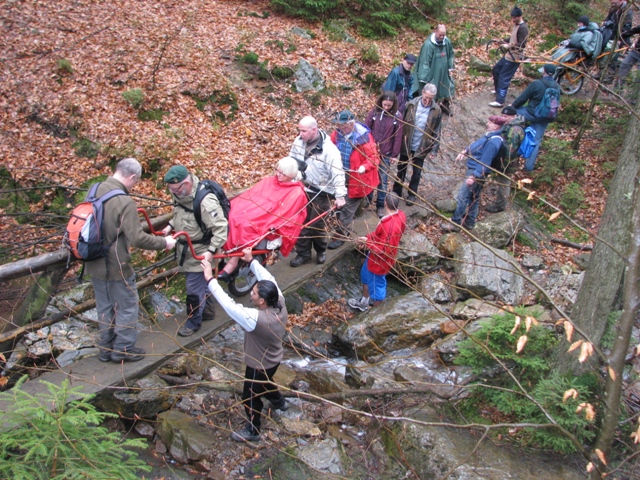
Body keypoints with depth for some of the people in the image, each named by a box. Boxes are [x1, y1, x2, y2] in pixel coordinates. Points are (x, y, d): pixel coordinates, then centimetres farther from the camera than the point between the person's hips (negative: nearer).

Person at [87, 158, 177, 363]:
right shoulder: (124, 202, -25)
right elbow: (138, 238, -28)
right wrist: (163, 242, -14)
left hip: (94, 264, 8)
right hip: (116, 267, -7)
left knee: (104, 307, 21)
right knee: (127, 307, 13)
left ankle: (106, 349, 34)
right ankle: (123, 349, 24)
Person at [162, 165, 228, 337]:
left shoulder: (205, 202, -32)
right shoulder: (181, 195, -6)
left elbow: (221, 227, -27)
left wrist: (211, 251, -29)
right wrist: (170, 226, 1)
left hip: (199, 252, -8)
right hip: (185, 249, 8)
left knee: (194, 289, 4)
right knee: (200, 283, 24)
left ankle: (193, 322, 23)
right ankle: (207, 310, 44)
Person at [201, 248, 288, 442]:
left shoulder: (257, 319, -43)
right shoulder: (280, 305, -24)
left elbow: (229, 305, -42)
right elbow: (269, 280, -11)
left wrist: (210, 279, -38)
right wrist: (251, 261, -6)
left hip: (259, 365, -7)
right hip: (274, 360, 7)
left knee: (250, 397, 19)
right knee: (265, 382, 37)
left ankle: (252, 430, 42)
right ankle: (279, 401, 64)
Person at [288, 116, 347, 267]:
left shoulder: (329, 148, -22)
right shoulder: (298, 141, -4)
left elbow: (337, 173, -23)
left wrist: (340, 195, -27)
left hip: (320, 193, -5)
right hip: (302, 190, 5)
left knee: (317, 225, 8)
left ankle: (321, 251, 34)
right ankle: (303, 253, 26)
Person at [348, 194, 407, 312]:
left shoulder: (390, 226, -39)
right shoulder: (399, 215, -11)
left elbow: (384, 250, -31)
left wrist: (368, 243, -21)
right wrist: (369, 237, -6)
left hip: (380, 260, -10)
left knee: (376, 284, 13)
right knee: (366, 274, 29)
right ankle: (364, 303, 52)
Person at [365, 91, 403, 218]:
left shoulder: (397, 116, -9)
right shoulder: (374, 112, -6)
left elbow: (398, 137, -5)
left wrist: (395, 155, -4)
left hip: (386, 154, -1)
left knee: (383, 180, 6)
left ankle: (380, 205, 17)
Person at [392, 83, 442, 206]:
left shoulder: (436, 110, -11)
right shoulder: (411, 104, -12)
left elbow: (436, 132, -4)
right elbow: (402, 123, -4)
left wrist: (434, 150, -4)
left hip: (421, 147, 0)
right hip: (406, 145, 0)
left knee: (417, 172, 13)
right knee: (401, 169, 15)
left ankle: (412, 194, 32)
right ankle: (397, 192, 33)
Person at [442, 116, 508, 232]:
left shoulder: (493, 142, -25)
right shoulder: (490, 135, 6)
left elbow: (485, 162, -26)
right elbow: (477, 145, 20)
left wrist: (473, 176, -26)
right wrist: (465, 151, 5)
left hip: (477, 172, -10)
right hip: (474, 170, 10)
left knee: (462, 196, -6)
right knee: (474, 198, 17)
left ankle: (455, 223, 2)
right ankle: (469, 222, 28)